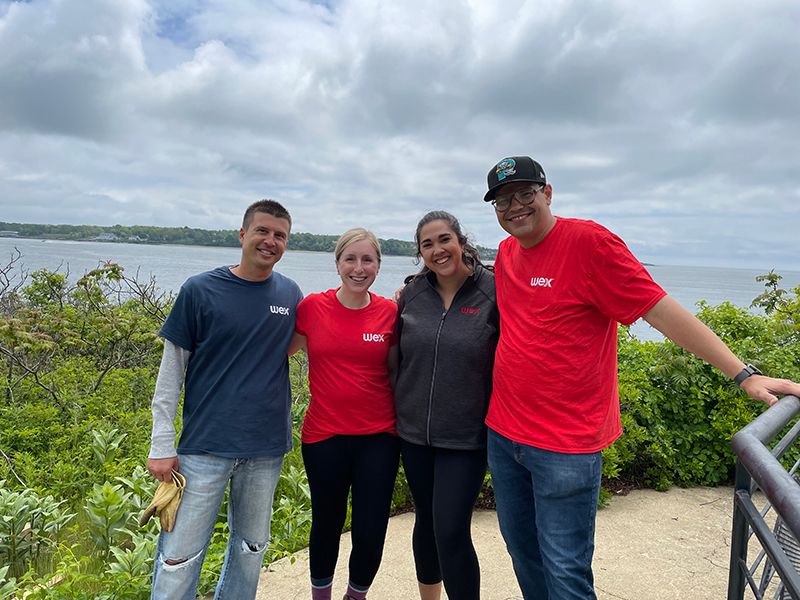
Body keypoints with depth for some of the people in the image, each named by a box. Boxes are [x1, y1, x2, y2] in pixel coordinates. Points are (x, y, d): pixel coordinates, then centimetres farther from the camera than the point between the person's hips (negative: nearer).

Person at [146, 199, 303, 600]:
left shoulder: (290, 295, 3)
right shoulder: (200, 290, -5)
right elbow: (171, 371, -3)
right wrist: (161, 446, -5)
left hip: (267, 447, 3)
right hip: (205, 444, -3)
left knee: (251, 548, 18)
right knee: (179, 557, 3)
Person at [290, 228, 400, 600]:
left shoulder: (390, 312, -3)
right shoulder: (312, 307, -4)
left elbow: (396, 371, 8)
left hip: (378, 436, 0)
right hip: (324, 436, 0)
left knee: (371, 531, 7)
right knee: (327, 524, 17)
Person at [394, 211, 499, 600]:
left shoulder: (492, 290, -10)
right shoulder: (412, 293, 2)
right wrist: (399, 407, 10)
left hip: (466, 436, -4)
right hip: (414, 431, 4)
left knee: (451, 532, -5)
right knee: (426, 521, 19)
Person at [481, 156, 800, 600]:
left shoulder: (589, 241, -13)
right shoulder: (505, 252, 8)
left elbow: (662, 311, -14)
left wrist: (743, 374, -17)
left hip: (566, 446, -7)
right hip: (502, 434, 7)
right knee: (521, 551, 21)